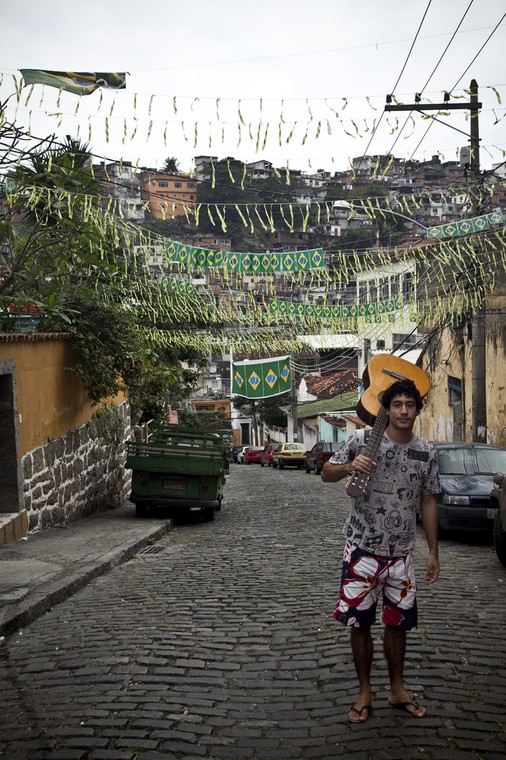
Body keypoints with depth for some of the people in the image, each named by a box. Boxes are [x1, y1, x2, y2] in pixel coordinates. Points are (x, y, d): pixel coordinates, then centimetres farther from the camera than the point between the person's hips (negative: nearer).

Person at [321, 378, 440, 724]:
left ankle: (398, 689, 31)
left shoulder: (426, 452, -1)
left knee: (398, 623, 13)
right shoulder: (363, 440, -10)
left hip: (401, 552, 2)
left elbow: (428, 503, 7)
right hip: (363, 549, -2)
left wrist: (433, 552, 7)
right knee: (360, 623, 5)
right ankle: (365, 693, 22)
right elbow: (327, 474, -1)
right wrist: (349, 467, -24)